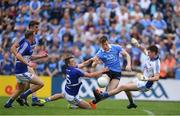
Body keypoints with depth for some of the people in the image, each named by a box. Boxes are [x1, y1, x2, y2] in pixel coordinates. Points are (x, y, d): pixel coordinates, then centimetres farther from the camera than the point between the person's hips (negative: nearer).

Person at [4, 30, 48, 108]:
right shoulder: (26, 45, -16)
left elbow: (29, 57, 28)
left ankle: (8, 103, 28)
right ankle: (24, 96, -5)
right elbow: (18, 56, -27)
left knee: (20, 89, 26)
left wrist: (41, 56, 26)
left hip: (19, 72, 10)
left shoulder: (27, 45, 14)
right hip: (22, 72, -10)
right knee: (40, 84, -9)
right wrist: (28, 64, -30)